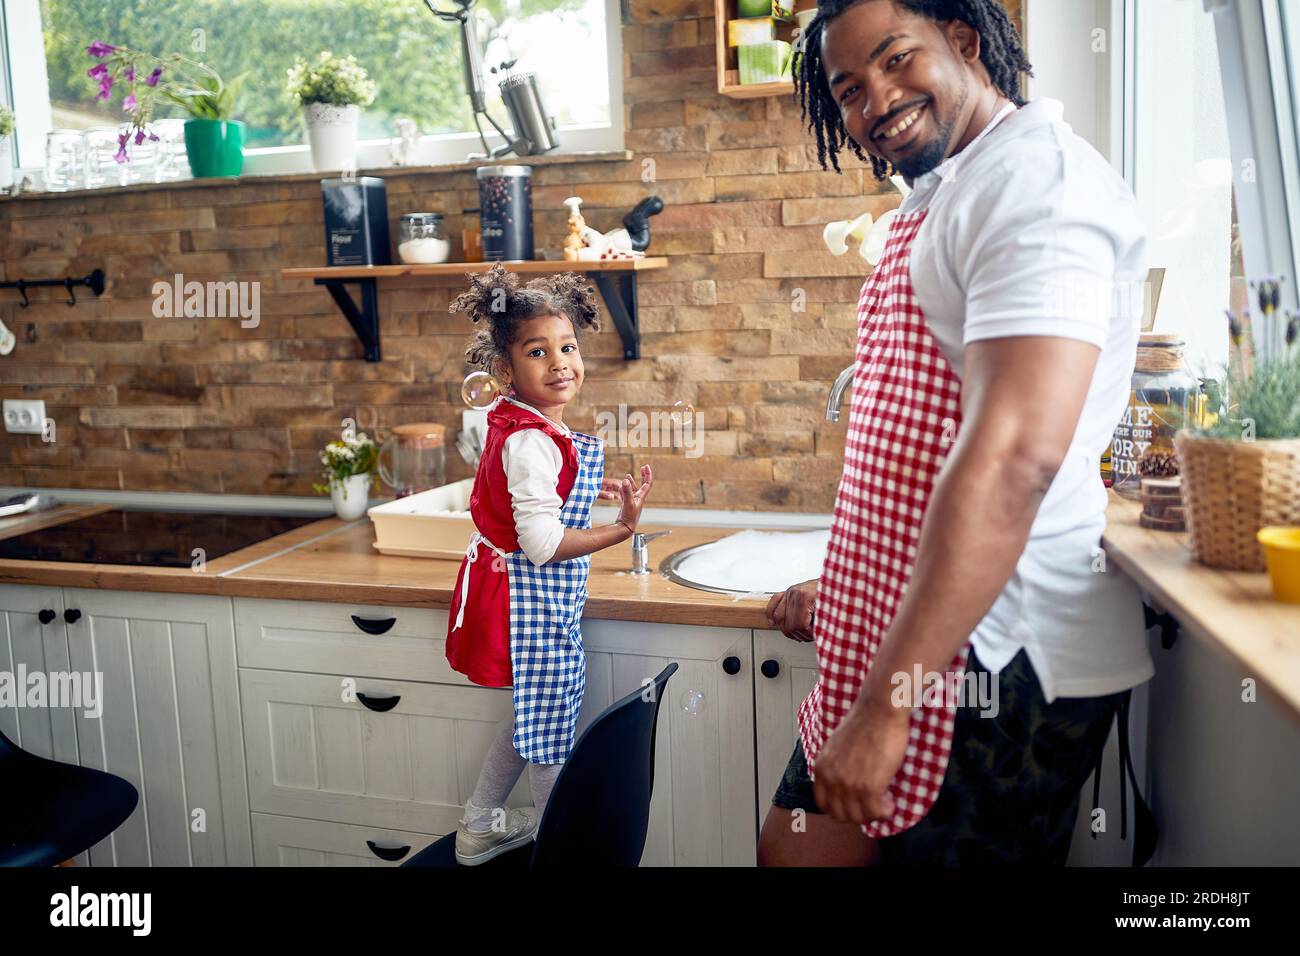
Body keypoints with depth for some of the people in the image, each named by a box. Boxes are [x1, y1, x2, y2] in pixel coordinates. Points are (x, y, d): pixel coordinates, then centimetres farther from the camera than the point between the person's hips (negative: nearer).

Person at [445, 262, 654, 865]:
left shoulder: (516, 425, 7)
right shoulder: (531, 442, -25)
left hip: (531, 595, 11)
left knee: (532, 716, 24)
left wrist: (593, 487, 19)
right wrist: (620, 529, -27)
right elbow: (543, 544, -28)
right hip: (534, 597, -11)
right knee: (549, 731, 6)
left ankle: (479, 828, 39)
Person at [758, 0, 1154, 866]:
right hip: (904, 630, 10)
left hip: (1001, 664, -10)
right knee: (797, 845, 16)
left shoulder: (1036, 174, -15)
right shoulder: (941, 201, 17)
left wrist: (886, 704, -27)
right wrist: (843, 588, 22)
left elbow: (1015, 458, -28)